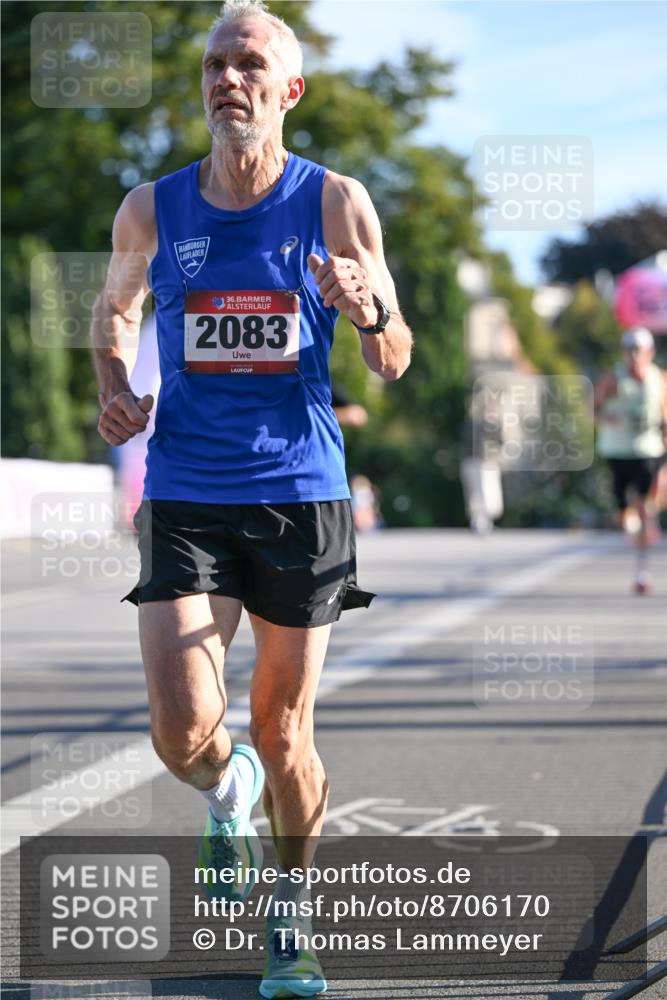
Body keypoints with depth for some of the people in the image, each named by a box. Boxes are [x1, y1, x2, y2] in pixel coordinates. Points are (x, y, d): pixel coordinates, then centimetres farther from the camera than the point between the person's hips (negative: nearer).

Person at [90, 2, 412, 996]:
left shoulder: (335, 204, -3)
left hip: (301, 496, -1)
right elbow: (114, 307, 22)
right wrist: (115, 387, 3)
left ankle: (293, 907, 30)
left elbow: (394, 363, 1)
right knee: (183, 734, -11)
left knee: (282, 733, 6)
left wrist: (369, 311, -22)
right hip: (184, 497, 1)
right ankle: (226, 793, 26)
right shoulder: (152, 211, 2)